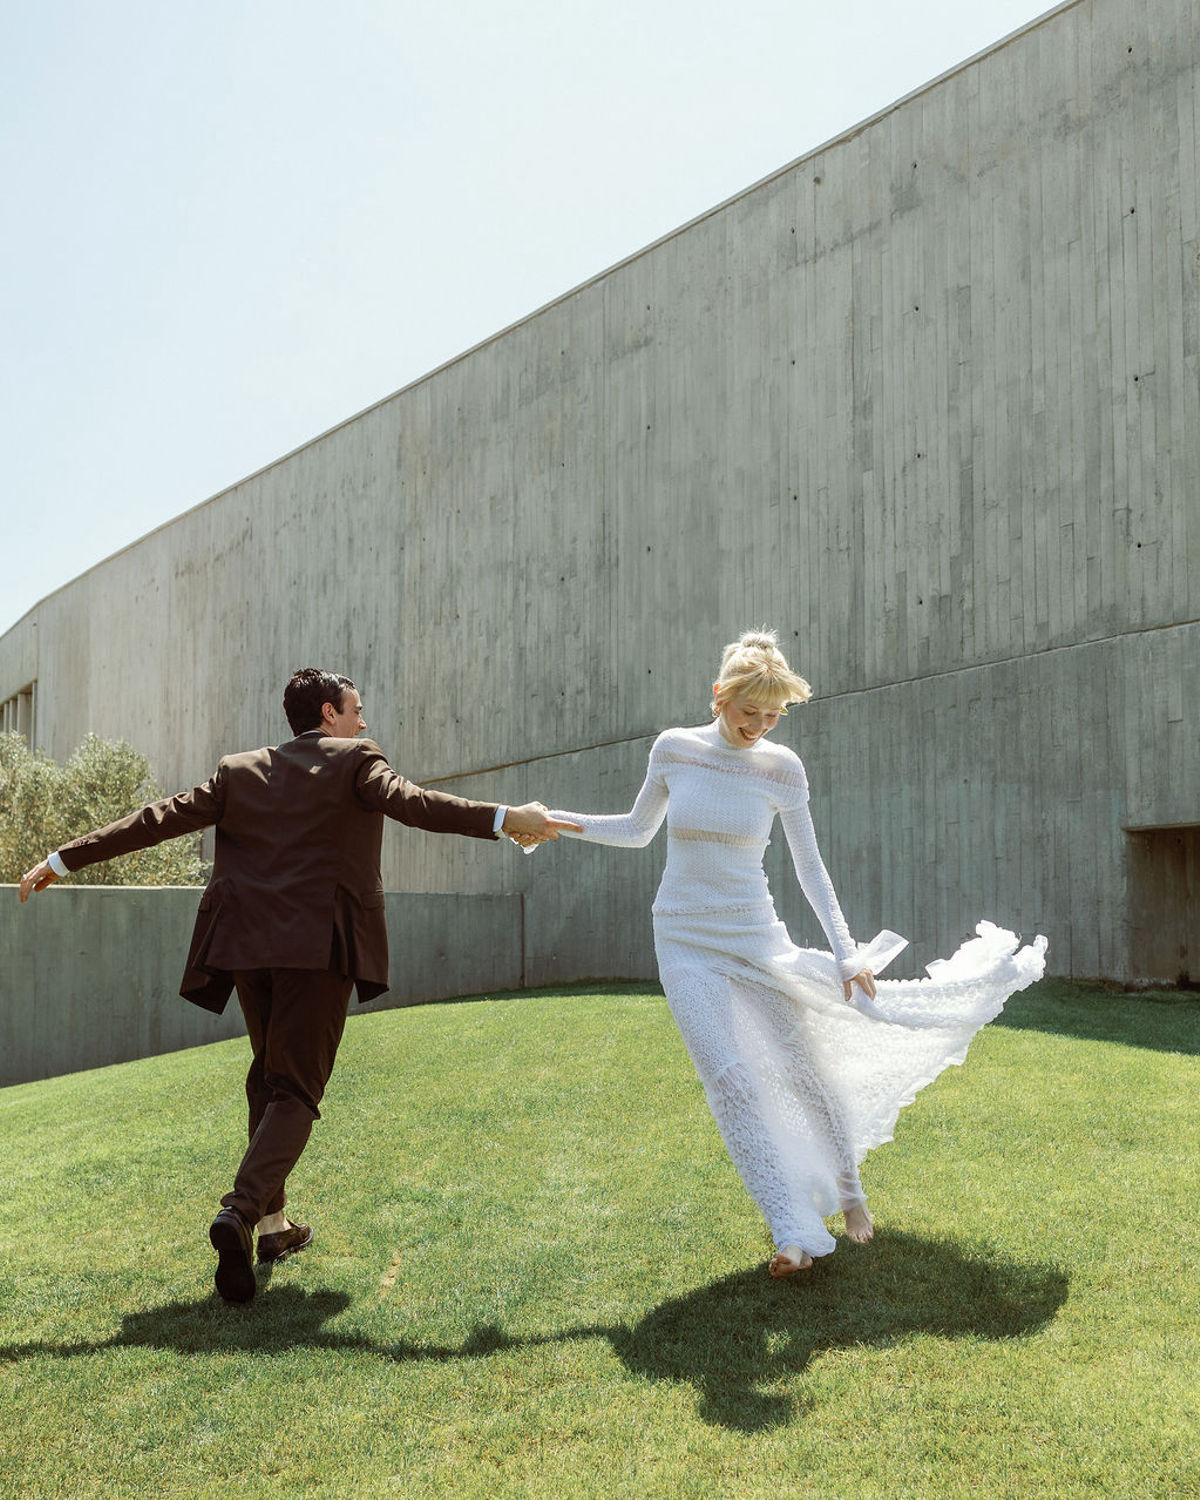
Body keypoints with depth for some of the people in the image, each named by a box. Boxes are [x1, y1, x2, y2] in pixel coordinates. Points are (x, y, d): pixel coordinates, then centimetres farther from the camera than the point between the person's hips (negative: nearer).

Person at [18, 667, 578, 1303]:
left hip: (247, 944, 5)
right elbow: (408, 802, -17)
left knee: (270, 1076, 21)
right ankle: (242, 1209, -23)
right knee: (296, 1088, -1)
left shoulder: (240, 770, 14)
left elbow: (159, 818, 10)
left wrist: (63, 859, 15)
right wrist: (504, 819, -25)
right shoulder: (355, 760, 1)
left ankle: (271, 1223, 24)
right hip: (319, 946, -5)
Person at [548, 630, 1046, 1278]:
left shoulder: (782, 768, -4)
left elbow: (810, 868, 0)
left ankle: (848, 1192, 31)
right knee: (731, 1080, -11)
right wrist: (558, 822, 0)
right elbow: (637, 830, 11)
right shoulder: (672, 749, -3)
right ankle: (791, 1232, -5)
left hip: (755, 936, 0)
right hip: (685, 942, 0)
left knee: (806, 1067, 5)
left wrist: (847, 953, -5)